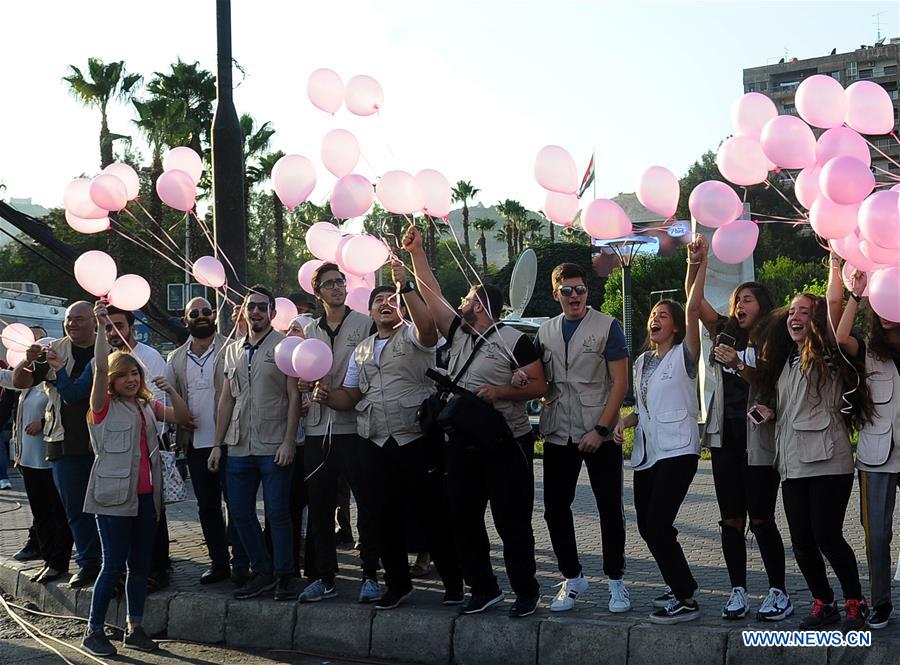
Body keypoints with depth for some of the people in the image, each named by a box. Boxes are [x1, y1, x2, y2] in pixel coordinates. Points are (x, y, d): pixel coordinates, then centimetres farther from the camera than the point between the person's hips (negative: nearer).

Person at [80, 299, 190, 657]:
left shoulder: (148, 406, 14)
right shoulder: (104, 406, -3)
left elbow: (183, 416, 11)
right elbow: (100, 367, -17)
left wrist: (169, 390, -5)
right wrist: (102, 326, -23)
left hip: (145, 494, 6)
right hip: (114, 495, -6)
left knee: (141, 564, 9)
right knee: (114, 564, -6)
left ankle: (135, 628, 19)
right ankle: (93, 631, 5)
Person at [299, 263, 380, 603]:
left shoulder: (365, 324, 1)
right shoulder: (309, 332, 15)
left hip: (356, 427, -5)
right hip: (319, 431, 5)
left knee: (367, 505, 1)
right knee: (320, 508, 9)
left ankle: (370, 575, 10)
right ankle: (325, 577, 18)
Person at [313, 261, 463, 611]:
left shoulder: (413, 337, 1)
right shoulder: (362, 350, 18)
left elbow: (428, 325, -24)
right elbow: (350, 395, 18)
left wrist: (406, 287, -27)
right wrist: (327, 397, -3)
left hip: (416, 440, -5)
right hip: (375, 445, 5)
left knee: (432, 513, 0)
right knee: (385, 516, 9)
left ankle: (453, 582, 13)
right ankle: (397, 583, 23)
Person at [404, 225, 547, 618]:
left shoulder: (514, 341, -6)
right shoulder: (458, 333, 11)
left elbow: (538, 387, -9)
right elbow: (431, 295, 13)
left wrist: (501, 392, -22)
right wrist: (415, 252, 11)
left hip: (506, 443, -7)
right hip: (463, 443, 7)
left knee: (512, 523, -2)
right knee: (463, 520, 8)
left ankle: (526, 592, 10)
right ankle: (484, 589, 19)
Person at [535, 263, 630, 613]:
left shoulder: (607, 327, -3)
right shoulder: (545, 331, 10)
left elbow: (619, 382, -7)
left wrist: (600, 429, -14)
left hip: (599, 435, -4)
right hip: (558, 435, 4)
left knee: (610, 509, 0)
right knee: (556, 509, 6)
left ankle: (616, 581, 13)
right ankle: (572, 578, 21)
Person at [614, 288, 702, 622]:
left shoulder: (683, 356, -4)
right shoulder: (641, 362, 16)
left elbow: (693, 308, -17)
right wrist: (625, 421, 5)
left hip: (678, 451, -8)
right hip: (646, 453, 8)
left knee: (657, 526, -15)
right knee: (647, 527, 10)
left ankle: (686, 600, -6)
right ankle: (680, 587, 27)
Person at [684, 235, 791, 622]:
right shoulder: (725, 335, 11)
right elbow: (694, 299, 3)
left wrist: (738, 365, -24)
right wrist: (696, 262, -10)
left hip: (758, 440, -5)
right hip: (725, 436, 5)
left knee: (761, 519, -2)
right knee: (731, 519, 5)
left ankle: (779, 594, 7)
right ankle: (738, 592, 12)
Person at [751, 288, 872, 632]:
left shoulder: (828, 355, 1)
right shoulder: (784, 361, 22)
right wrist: (771, 413, 14)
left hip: (828, 461, -7)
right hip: (792, 465, 7)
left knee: (827, 536, -8)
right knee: (801, 540, 5)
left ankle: (855, 602, 11)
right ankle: (823, 603, 20)